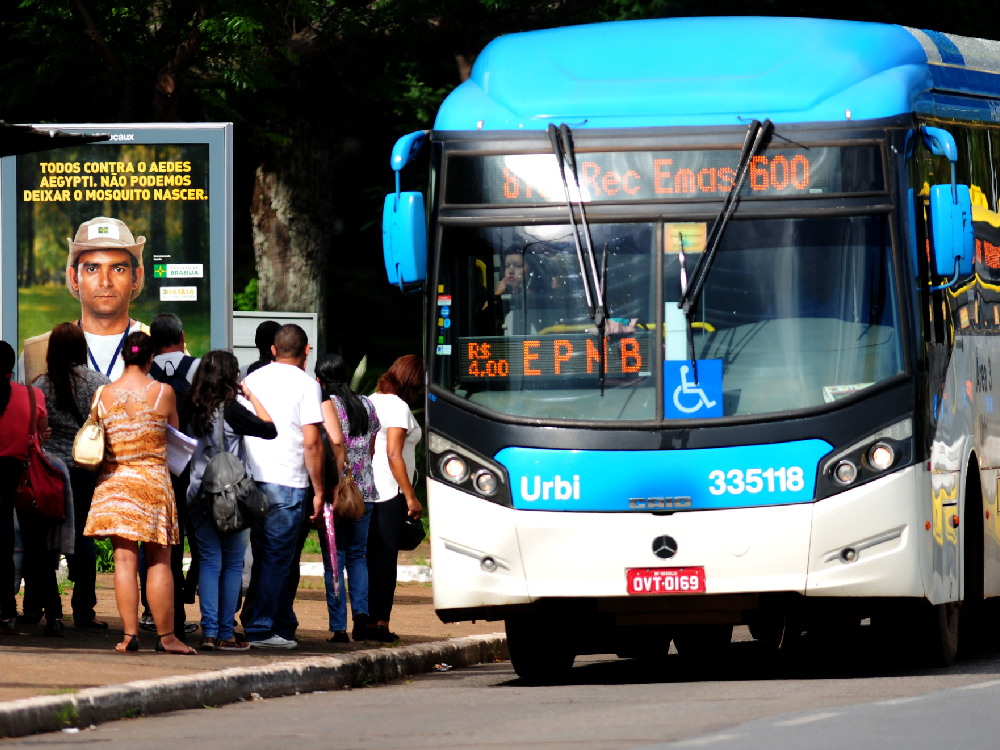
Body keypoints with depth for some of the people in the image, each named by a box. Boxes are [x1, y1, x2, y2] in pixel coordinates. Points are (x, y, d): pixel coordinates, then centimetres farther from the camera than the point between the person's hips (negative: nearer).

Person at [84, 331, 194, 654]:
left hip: (113, 481, 2)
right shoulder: (163, 392, -5)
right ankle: (165, 636, 6)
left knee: (124, 560, 1)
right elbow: (175, 433, 8)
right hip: (153, 481, -2)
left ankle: (130, 634, -4)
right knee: (159, 561, 4)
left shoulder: (104, 395, 0)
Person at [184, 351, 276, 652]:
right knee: (233, 564, 5)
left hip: (198, 495, 4)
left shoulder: (191, 409, 1)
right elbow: (270, 429, -9)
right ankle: (225, 634, 4)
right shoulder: (231, 410, -13)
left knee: (209, 562, 6)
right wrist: (251, 397, -1)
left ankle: (208, 632, -2)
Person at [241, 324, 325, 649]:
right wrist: (319, 491, -4)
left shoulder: (251, 380, 12)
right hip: (287, 483, -6)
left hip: (251, 481, 6)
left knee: (268, 557, 14)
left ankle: (284, 627, 18)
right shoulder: (305, 384, -5)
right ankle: (259, 629, -5)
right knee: (277, 559, -2)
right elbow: (312, 442, -10)